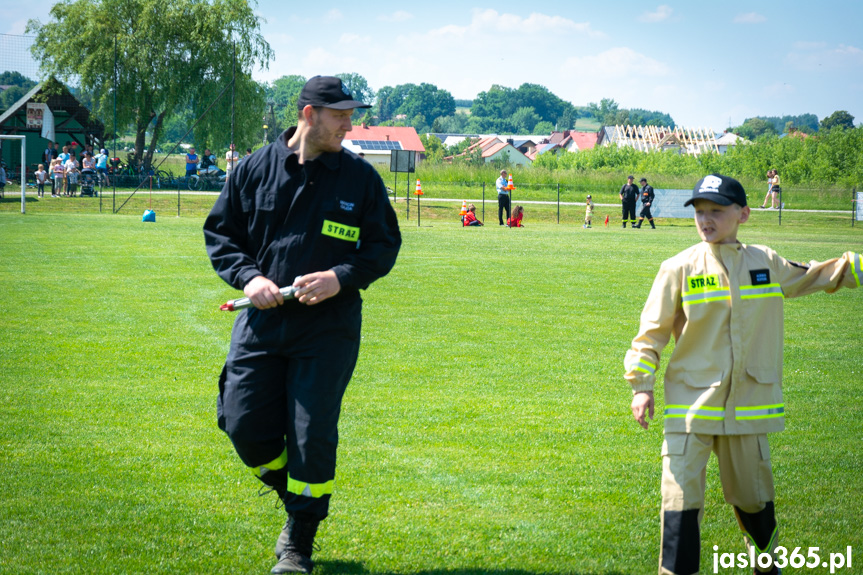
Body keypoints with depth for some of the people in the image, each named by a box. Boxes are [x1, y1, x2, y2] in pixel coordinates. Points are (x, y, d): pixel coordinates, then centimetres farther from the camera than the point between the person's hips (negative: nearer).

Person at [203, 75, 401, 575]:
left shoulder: (361, 177, 0)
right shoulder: (255, 168, 2)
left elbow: (385, 246, 5)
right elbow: (219, 232, 10)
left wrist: (341, 278, -12)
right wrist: (248, 276, -8)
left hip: (329, 327, -2)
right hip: (262, 320, 2)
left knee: (313, 436, -3)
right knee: (245, 426, -1)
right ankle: (299, 505, 28)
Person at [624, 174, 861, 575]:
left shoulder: (767, 263, 5)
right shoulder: (680, 268, -5)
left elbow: (810, 278, 24)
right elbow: (652, 331, -1)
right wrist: (641, 385, -7)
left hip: (748, 405, 3)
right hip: (691, 404, -3)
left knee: (753, 496, 16)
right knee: (681, 497, -10)